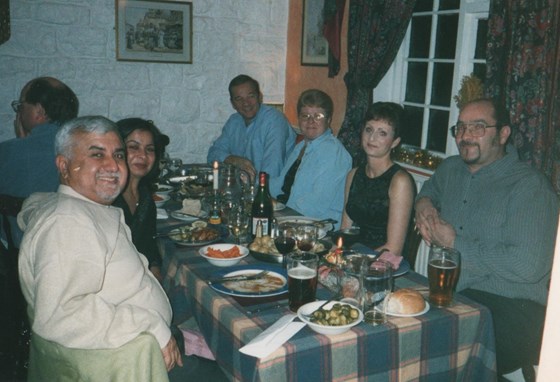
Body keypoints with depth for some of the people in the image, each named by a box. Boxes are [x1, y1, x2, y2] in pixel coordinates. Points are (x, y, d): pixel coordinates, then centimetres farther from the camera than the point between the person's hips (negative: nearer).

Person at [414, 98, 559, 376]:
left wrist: (455, 243, -12)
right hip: (450, 296, 7)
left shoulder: (529, 186, -11)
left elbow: (529, 266, -21)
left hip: (510, 310, -7)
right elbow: (431, 187, 38)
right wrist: (423, 202, 13)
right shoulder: (450, 168, 13)